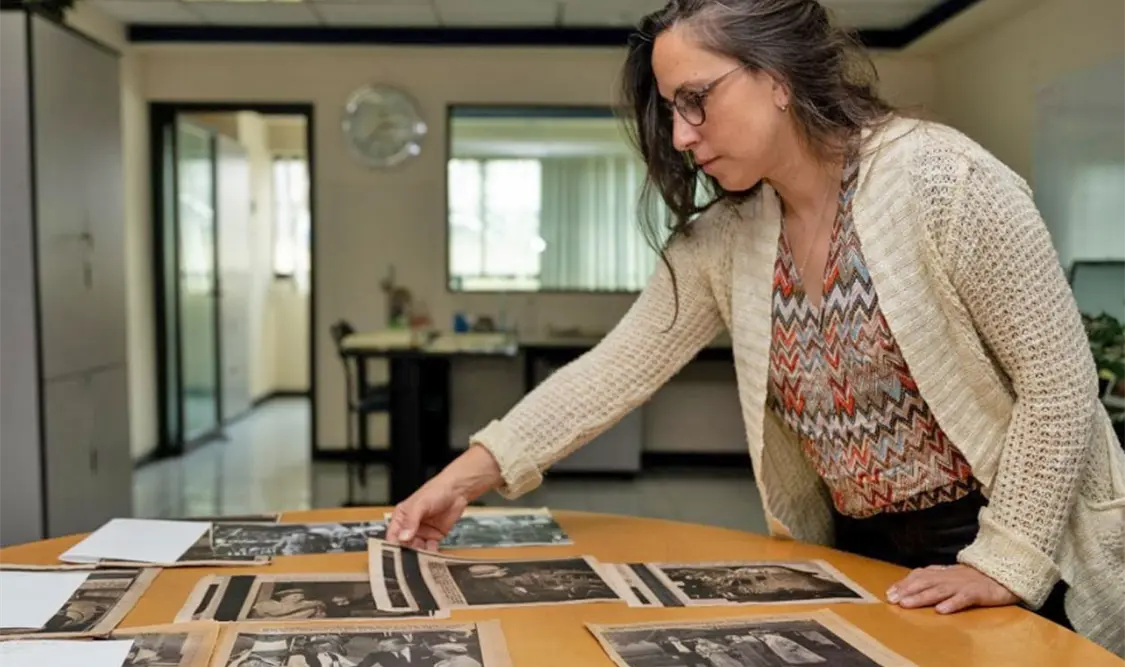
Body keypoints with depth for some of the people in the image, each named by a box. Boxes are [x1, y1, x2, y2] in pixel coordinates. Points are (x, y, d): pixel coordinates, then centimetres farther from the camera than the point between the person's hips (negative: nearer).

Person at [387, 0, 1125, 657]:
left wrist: (1007, 561, -19)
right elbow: (615, 371, -5)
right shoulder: (723, 237, -5)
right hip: (858, 551, 5)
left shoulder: (943, 181, -21)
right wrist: (469, 474, -12)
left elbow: (1056, 381, -18)